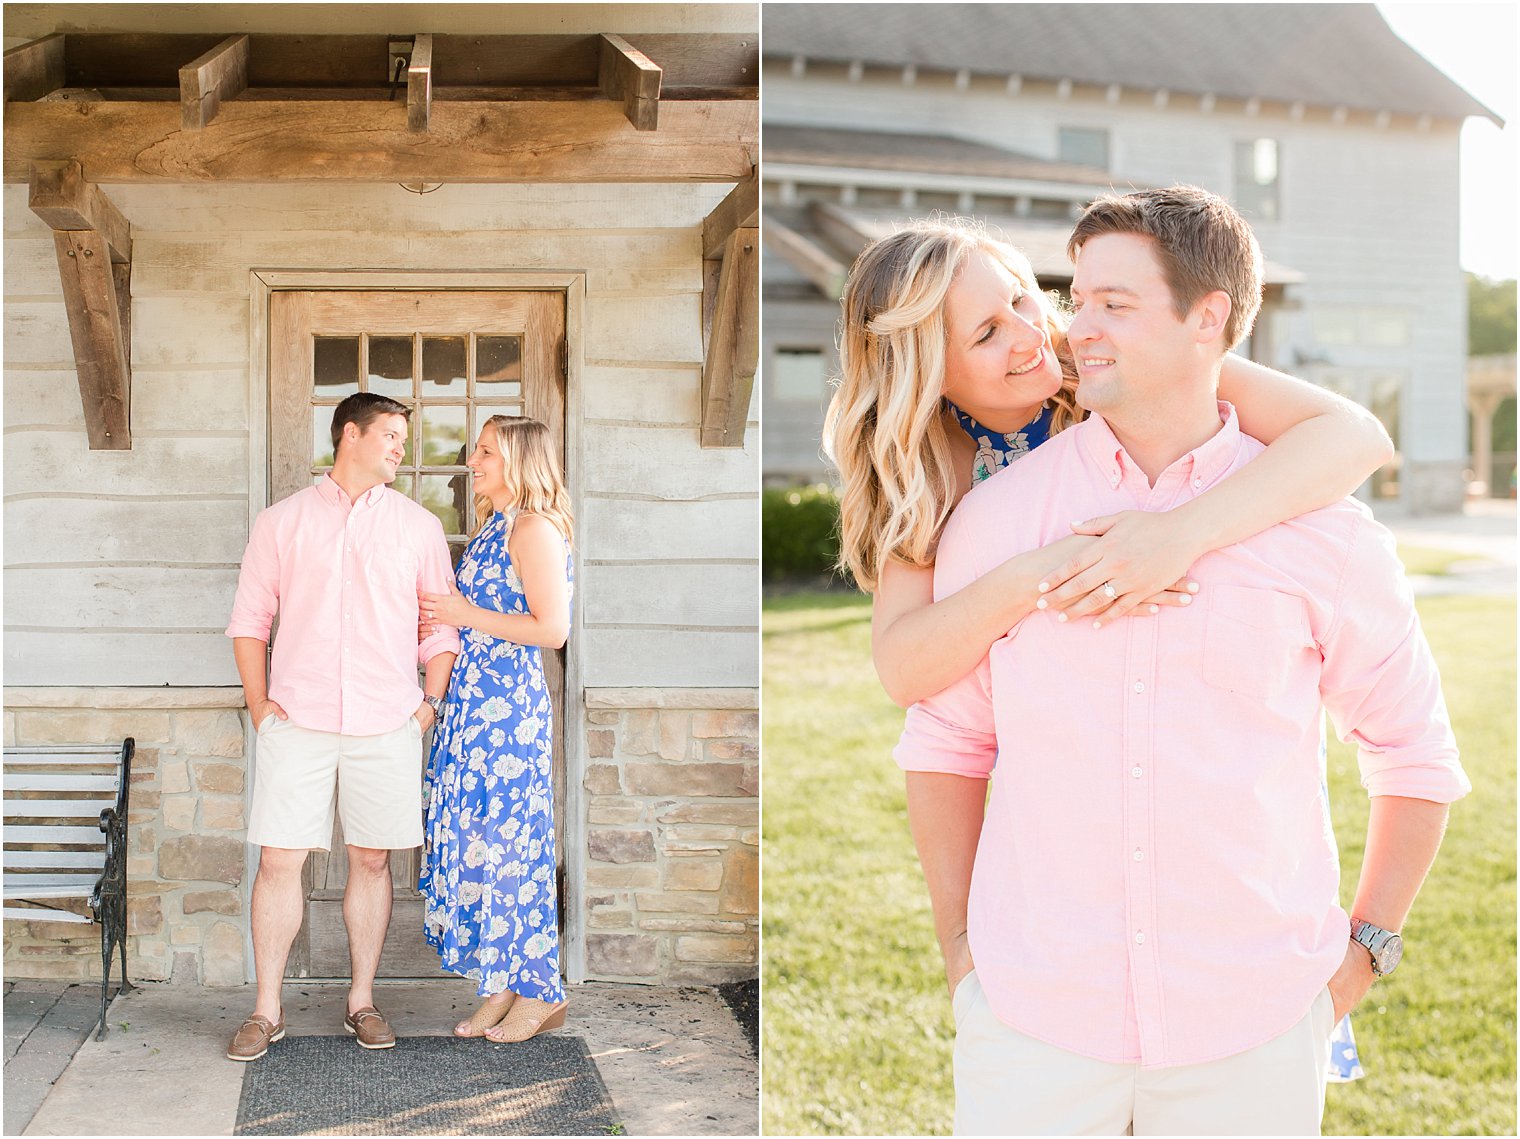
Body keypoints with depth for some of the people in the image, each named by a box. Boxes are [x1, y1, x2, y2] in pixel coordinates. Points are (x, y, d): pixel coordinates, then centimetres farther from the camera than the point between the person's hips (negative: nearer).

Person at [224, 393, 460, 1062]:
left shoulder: (418, 527, 10)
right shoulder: (282, 522, 8)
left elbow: (441, 626, 12)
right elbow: (250, 617, 9)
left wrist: (430, 701, 1)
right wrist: (258, 701, 0)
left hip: (386, 727, 1)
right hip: (296, 724, -1)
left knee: (371, 860, 5)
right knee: (280, 860, -2)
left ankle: (362, 1000, 18)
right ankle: (267, 1010, 9)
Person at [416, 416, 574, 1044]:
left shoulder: (534, 528, -12)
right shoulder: (493, 527, 17)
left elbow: (551, 628, -19)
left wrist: (465, 615, -13)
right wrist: (438, 630, 11)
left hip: (510, 706, -9)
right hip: (473, 699, 9)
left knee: (507, 839, -3)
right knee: (474, 837, 9)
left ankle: (539, 991, 8)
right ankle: (502, 987, 16)